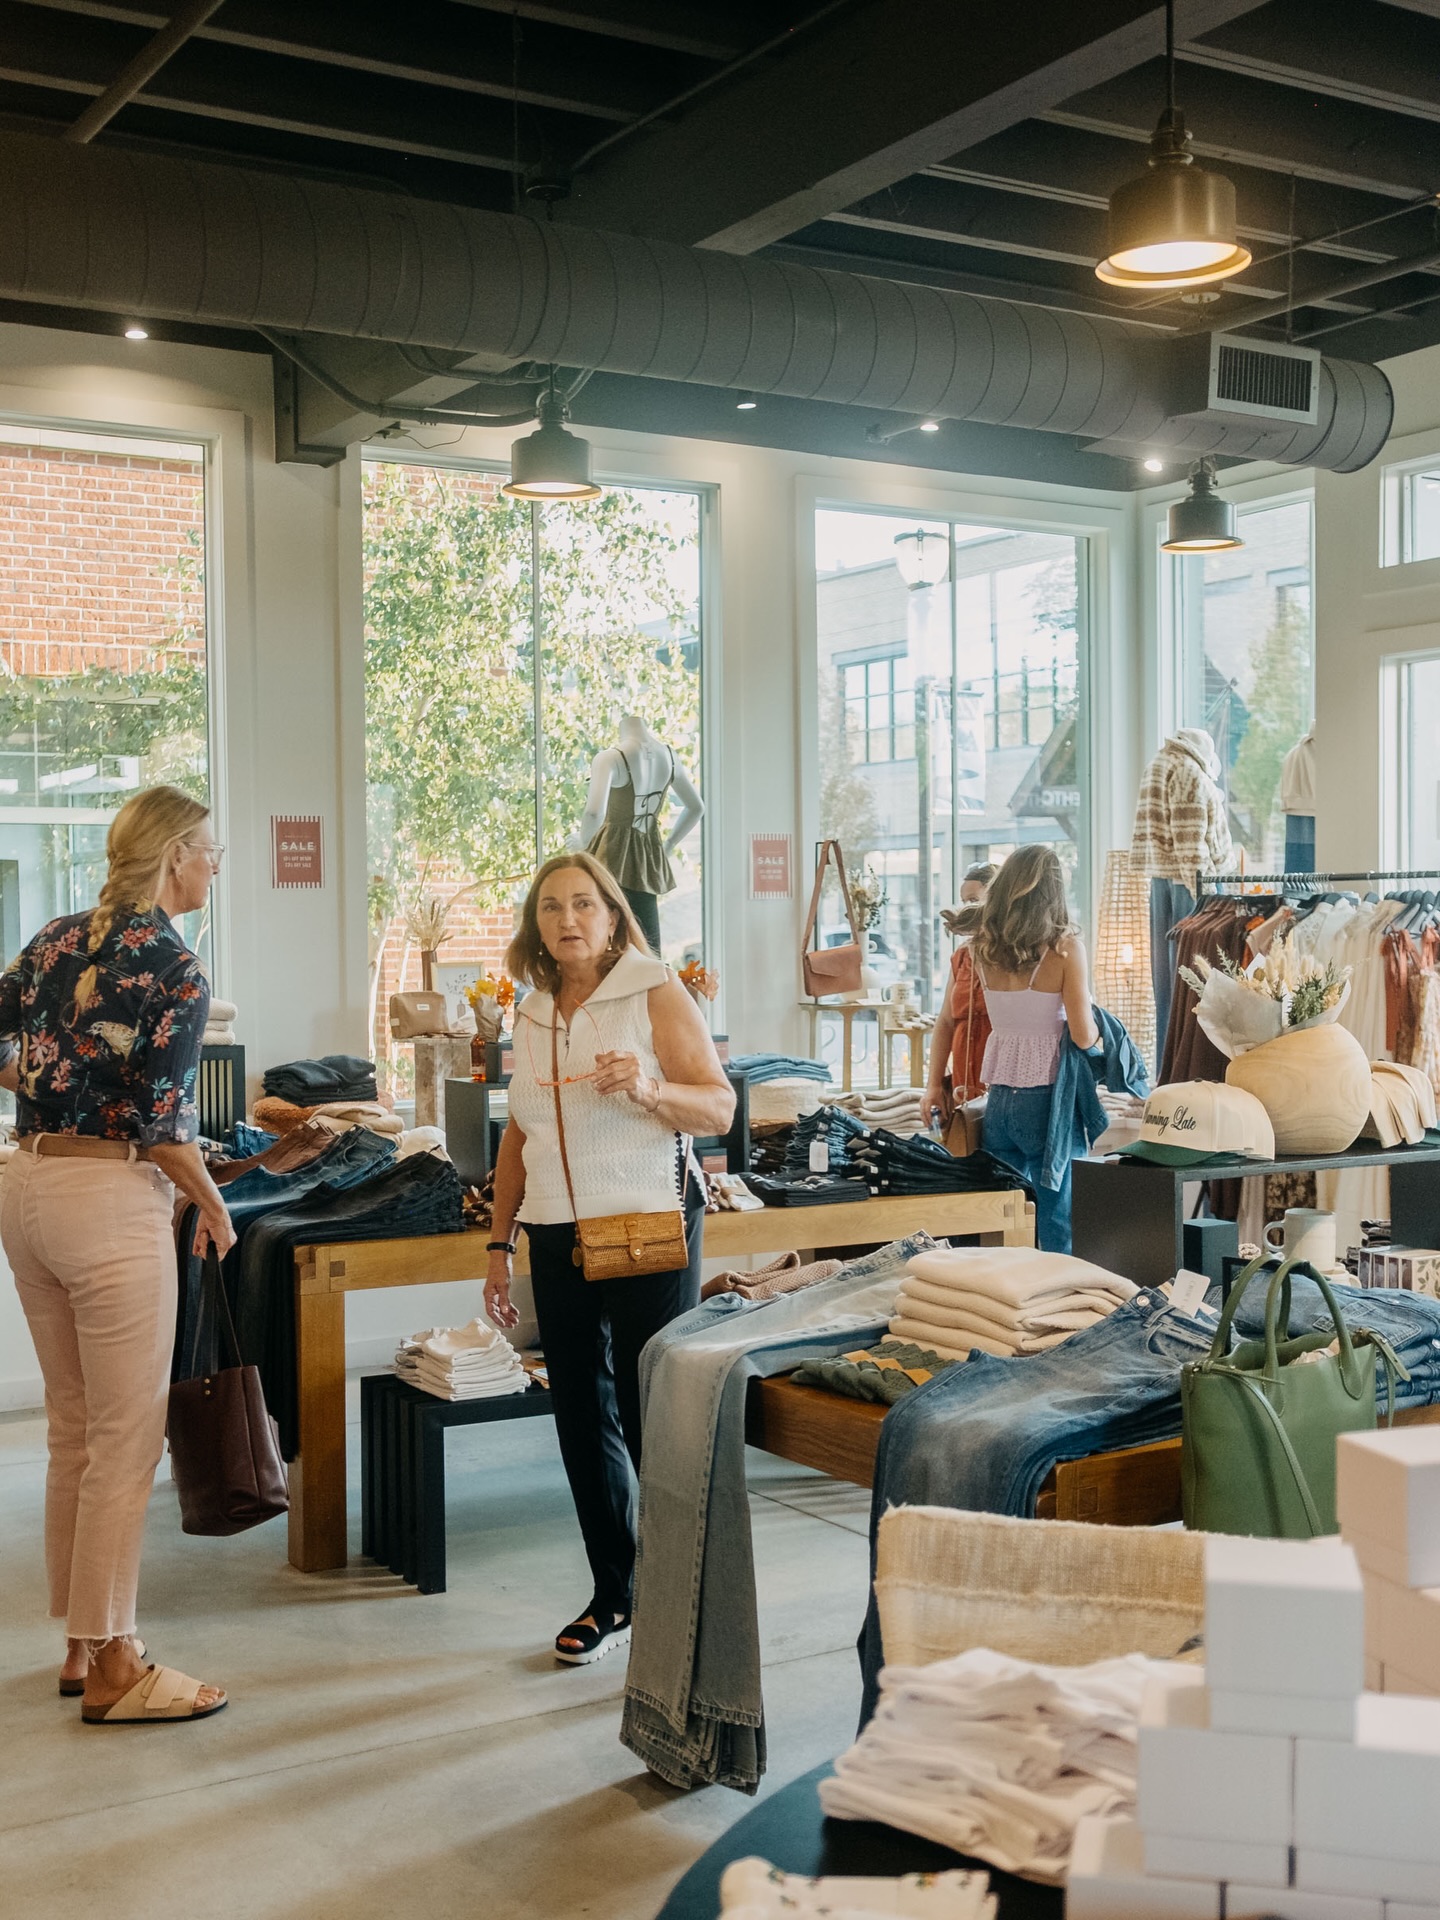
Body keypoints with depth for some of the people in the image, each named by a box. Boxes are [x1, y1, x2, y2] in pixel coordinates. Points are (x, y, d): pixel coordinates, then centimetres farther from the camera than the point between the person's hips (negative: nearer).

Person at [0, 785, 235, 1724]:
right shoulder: (177, 971, -12)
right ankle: (113, 1668, 10)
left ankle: (81, 1642, 27)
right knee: (126, 1439, 1)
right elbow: (162, 1122, -14)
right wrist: (215, 1207, 0)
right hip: (112, 1199, -8)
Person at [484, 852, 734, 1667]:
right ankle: (613, 1599, 25)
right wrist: (499, 1244, 16)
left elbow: (720, 1108, -8)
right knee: (583, 1423, 11)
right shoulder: (534, 1014, 12)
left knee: (655, 1420, -4)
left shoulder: (655, 991, -4)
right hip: (557, 1235, 6)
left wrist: (649, 1088, -26)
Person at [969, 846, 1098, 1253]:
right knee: (1057, 1222, 4)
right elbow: (1083, 1035, -12)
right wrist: (1097, 1024, 7)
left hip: (998, 1099, 4)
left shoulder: (983, 949, 2)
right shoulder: (1065, 948, -11)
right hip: (1047, 1099, -4)